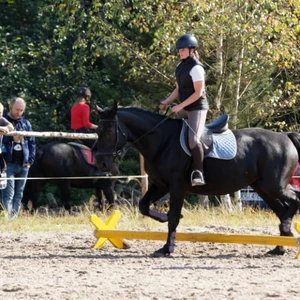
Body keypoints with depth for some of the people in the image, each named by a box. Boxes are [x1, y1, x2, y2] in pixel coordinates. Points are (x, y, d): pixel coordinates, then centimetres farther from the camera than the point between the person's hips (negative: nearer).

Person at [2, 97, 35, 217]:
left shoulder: (26, 123, 13)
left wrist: (30, 160, 7)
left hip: (23, 165, 5)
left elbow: (32, 142, 17)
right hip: (8, 164, -5)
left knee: (18, 195, 8)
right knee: (8, 194, -12)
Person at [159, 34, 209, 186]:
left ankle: (198, 173, -22)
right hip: (183, 109, 9)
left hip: (197, 108, -9)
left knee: (193, 139, -25)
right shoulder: (180, 67, 11)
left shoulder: (196, 68, -15)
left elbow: (198, 93, -18)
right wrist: (165, 103, 4)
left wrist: (180, 106, -20)